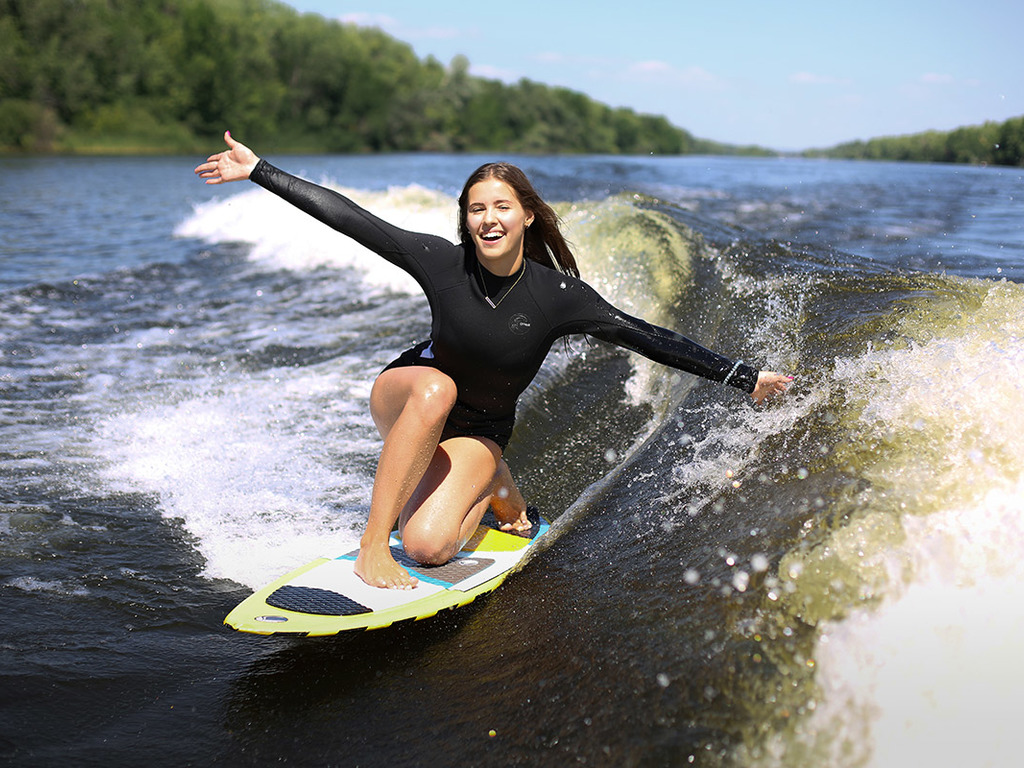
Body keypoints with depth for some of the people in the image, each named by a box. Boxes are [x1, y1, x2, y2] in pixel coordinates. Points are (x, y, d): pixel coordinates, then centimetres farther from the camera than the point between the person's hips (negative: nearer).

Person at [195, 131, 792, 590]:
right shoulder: (442, 262, -19)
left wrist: (743, 378, -20)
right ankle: (372, 543, -30)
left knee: (426, 545, -25)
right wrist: (257, 170, -13)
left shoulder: (558, 294, -20)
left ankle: (493, 493, 9)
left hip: (480, 430, 0)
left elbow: (645, 337, -19)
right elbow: (346, 216, -14)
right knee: (436, 387, -39)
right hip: (404, 401, 1)